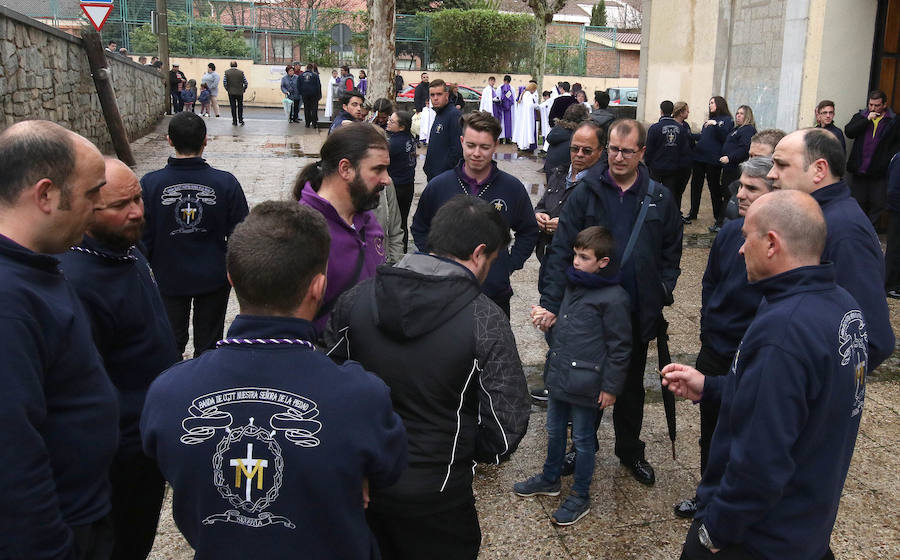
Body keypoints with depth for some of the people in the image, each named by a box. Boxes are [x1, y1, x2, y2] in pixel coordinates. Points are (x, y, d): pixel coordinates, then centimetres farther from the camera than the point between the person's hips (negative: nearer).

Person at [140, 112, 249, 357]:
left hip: (169, 279, 0)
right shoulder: (226, 183, -14)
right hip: (214, 279, 0)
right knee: (209, 344, 15)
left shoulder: (149, 184, -14)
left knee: (170, 345, 19)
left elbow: (143, 237, -7)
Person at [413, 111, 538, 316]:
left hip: (496, 293, 0)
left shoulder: (513, 188, -2)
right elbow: (419, 229, 12)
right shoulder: (438, 186, -2)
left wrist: (510, 265, 1)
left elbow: (528, 232, 11)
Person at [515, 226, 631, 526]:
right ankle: (550, 478, 43)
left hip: (584, 382, -8)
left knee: (582, 439, 8)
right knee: (554, 430, 22)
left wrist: (611, 386, -12)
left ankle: (580, 496, 25)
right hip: (558, 374, 8)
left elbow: (619, 348, -13)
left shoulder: (614, 298, -19)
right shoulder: (572, 284, 6)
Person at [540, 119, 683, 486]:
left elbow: (671, 253, 9)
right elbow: (561, 250, -10)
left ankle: (630, 451, 37)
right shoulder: (585, 193, -6)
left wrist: (663, 292, -5)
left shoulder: (659, 198, 0)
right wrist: (552, 301, -19)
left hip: (637, 311, 2)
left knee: (631, 386, 18)